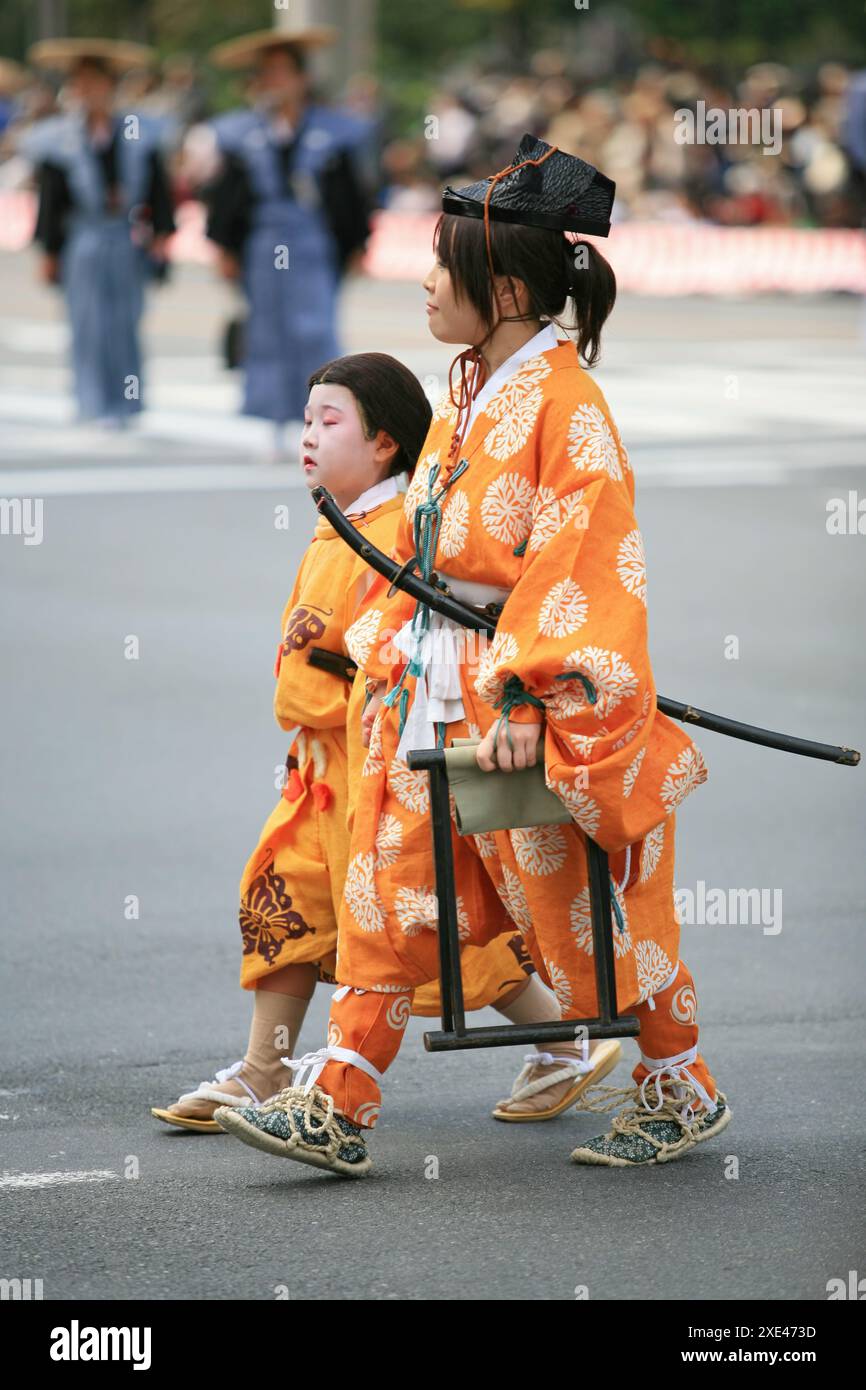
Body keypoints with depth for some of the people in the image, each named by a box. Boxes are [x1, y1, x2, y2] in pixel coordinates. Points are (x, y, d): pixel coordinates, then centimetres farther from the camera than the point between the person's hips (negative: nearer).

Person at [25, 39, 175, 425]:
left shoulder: (137, 135, 3)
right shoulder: (59, 141, -1)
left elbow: (159, 190, 8)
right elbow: (51, 202, 3)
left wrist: (161, 233, 1)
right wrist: (50, 252, 2)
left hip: (129, 243, 1)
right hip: (84, 244, -1)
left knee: (125, 322, 6)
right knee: (91, 324, -2)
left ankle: (126, 405, 16)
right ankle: (97, 403, 4)